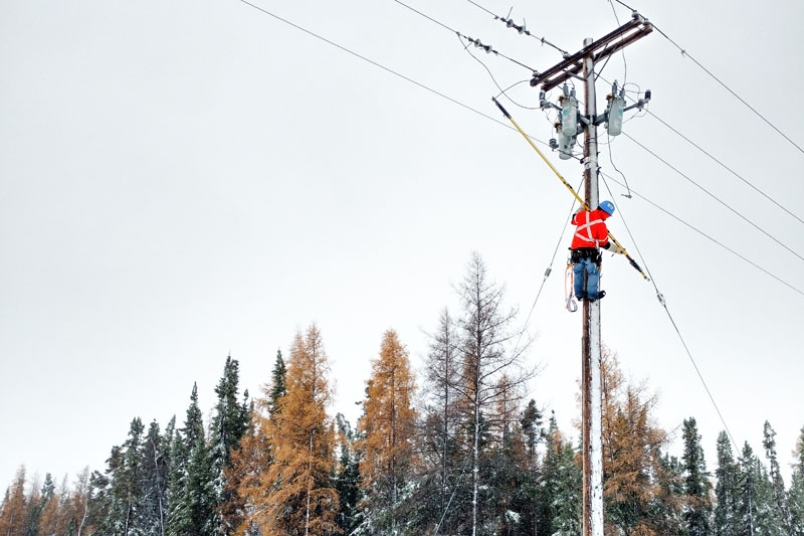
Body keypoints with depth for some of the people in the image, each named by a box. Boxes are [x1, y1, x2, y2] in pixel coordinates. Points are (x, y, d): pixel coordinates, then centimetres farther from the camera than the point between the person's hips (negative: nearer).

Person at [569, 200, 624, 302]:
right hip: (590, 252, -5)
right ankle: (592, 295, 16)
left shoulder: (583, 214, 1)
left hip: (576, 250, 5)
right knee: (593, 273, 12)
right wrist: (617, 249, 15)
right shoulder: (601, 225, -9)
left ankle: (579, 294, 26)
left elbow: (574, 220, 25)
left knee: (578, 272, 18)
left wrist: (581, 208, 40)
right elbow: (605, 244, 0)